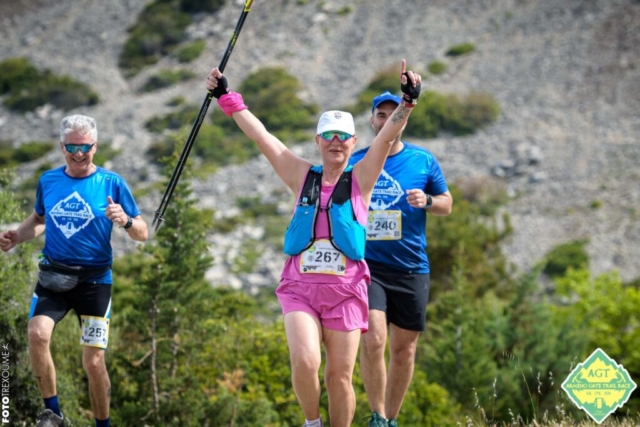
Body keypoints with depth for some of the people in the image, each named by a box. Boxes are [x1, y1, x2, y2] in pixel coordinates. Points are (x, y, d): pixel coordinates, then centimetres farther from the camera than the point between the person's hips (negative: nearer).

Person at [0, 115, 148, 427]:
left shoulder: (111, 183, -5)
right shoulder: (48, 180, 4)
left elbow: (142, 234, -3)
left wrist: (125, 221, -25)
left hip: (94, 280, -2)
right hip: (53, 276, 2)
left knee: (94, 362, -3)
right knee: (37, 333, -23)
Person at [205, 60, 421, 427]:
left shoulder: (360, 179, 4)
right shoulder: (302, 177, 8)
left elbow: (388, 136, -8)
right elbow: (260, 135, 7)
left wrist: (408, 102, -23)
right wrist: (226, 97, 6)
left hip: (345, 291, -1)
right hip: (300, 288, 1)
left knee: (340, 376, 1)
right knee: (305, 363, -18)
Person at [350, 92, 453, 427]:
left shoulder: (423, 161, 4)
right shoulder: (354, 163, 4)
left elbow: (447, 203, 12)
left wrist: (427, 201, -9)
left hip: (411, 269, 1)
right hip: (367, 265, -1)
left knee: (403, 349, 7)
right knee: (372, 340, -17)